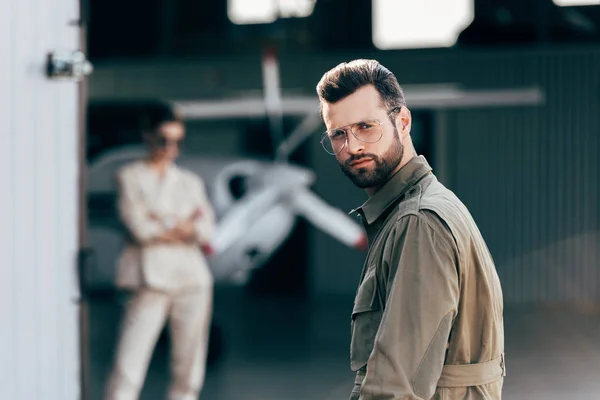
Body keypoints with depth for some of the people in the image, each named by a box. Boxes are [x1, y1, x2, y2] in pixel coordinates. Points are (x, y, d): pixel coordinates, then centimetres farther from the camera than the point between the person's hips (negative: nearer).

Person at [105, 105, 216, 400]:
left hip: (192, 275, 4)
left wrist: (162, 225, -7)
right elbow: (139, 228, -7)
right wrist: (183, 228, 2)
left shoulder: (190, 182, 18)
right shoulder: (130, 177, 6)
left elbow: (206, 229, 4)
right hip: (151, 275, -4)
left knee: (189, 364, 4)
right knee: (129, 363, -13)